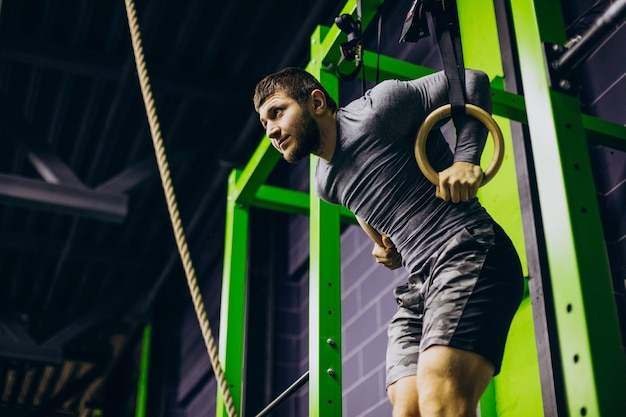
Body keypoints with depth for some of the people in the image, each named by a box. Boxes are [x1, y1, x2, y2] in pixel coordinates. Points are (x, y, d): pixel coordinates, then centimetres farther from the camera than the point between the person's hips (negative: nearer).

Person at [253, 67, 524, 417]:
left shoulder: (377, 110, -4)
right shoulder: (326, 182, 18)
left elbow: (472, 80, -2)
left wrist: (466, 160, -15)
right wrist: (387, 244, 16)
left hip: (469, 254, -8)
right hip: (419, 284, 8)